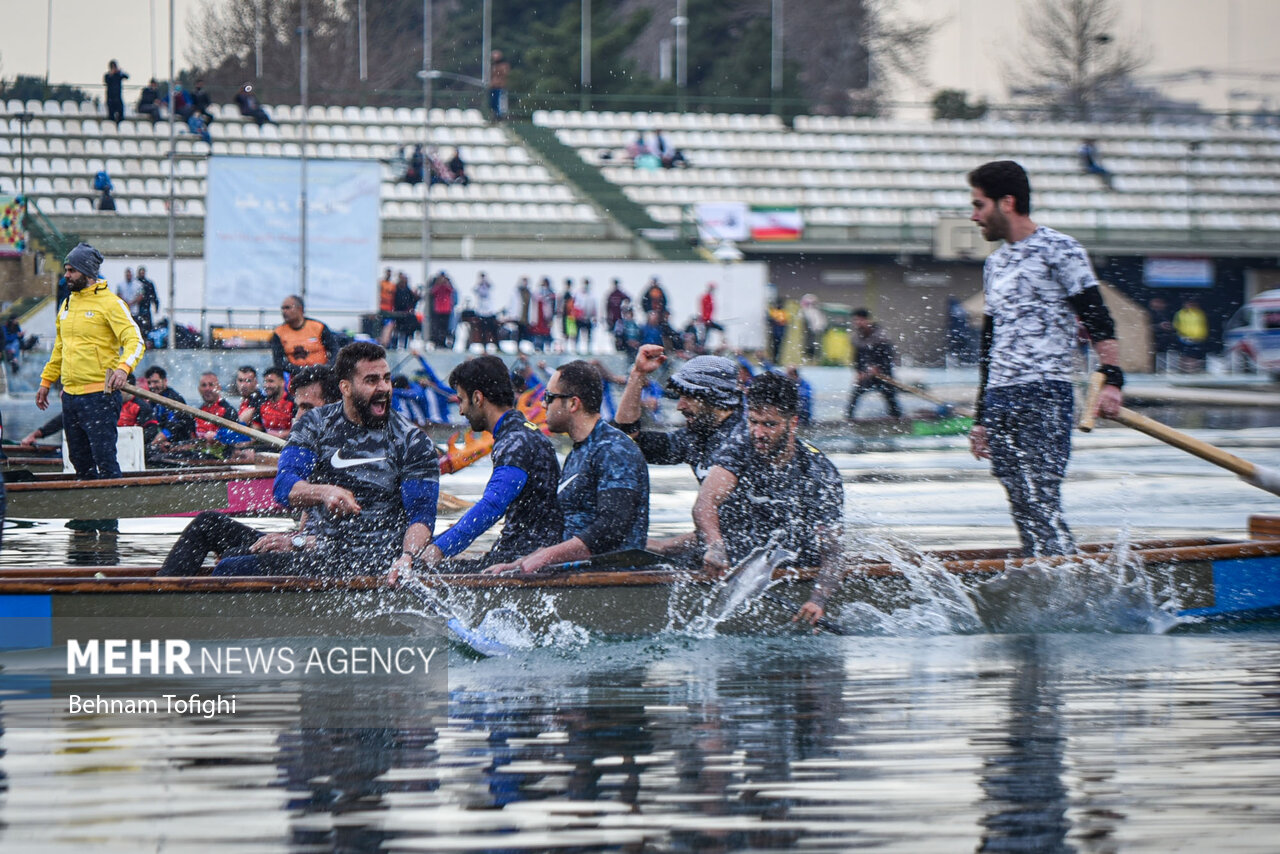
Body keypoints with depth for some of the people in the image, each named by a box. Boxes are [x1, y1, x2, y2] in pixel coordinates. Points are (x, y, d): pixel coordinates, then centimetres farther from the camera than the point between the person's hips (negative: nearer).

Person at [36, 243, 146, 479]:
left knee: (104, 457, -10)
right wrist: (46, 381, 24)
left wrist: (123, 367, -33)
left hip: (99, 396, -8)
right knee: (79, 459, 10)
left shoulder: (109, 303, -8)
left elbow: (135, 341, -16)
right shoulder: (68, 305, 16)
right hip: (70, 396, 8)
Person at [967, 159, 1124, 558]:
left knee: (1040, 505, -17)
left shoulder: (1059, 250, -2)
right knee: (1022, 511, 2)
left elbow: (1098, 320, -8)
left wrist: (1111, 379, -22)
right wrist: (981, 418, 22)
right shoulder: (995, 264, 21)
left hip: (1044, 395, -7)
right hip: (1000, 401, 7)